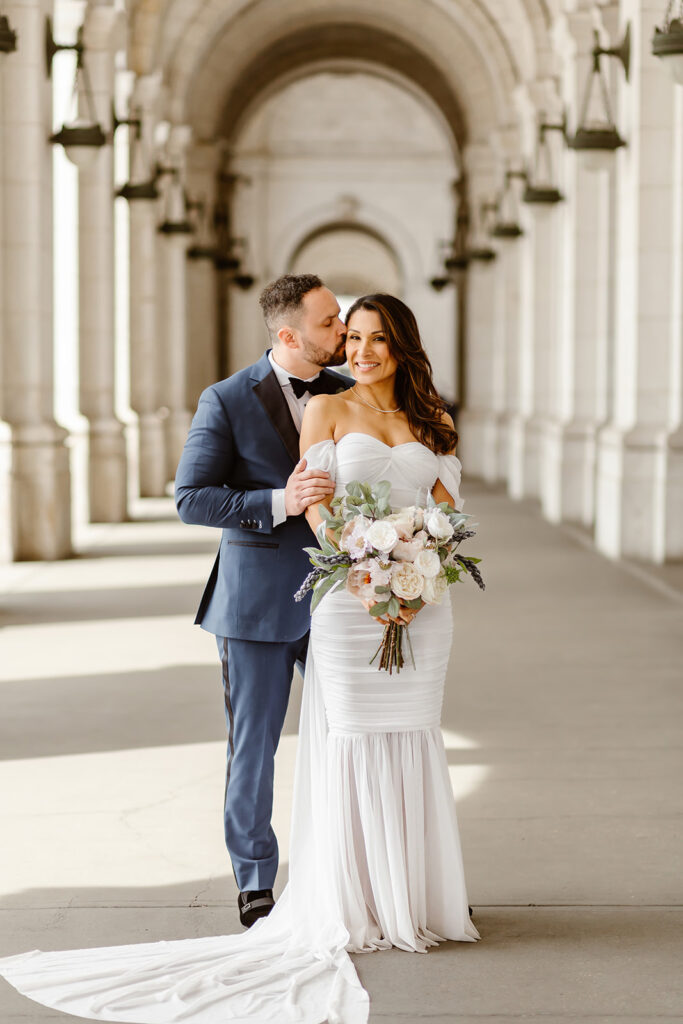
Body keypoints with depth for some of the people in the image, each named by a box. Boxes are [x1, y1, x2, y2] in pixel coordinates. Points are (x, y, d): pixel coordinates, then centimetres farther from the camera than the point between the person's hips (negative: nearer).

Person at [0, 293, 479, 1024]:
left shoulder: (433, 423, 12)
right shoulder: (326, 410, 3)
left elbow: (446, 511, 6)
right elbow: (317, 504, -6)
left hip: (422, 603, 3)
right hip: (347, 599, -3)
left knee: (411, 742, 7)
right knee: (348, 741, -2)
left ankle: (414, 898, 16)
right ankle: (354, 907, 5)